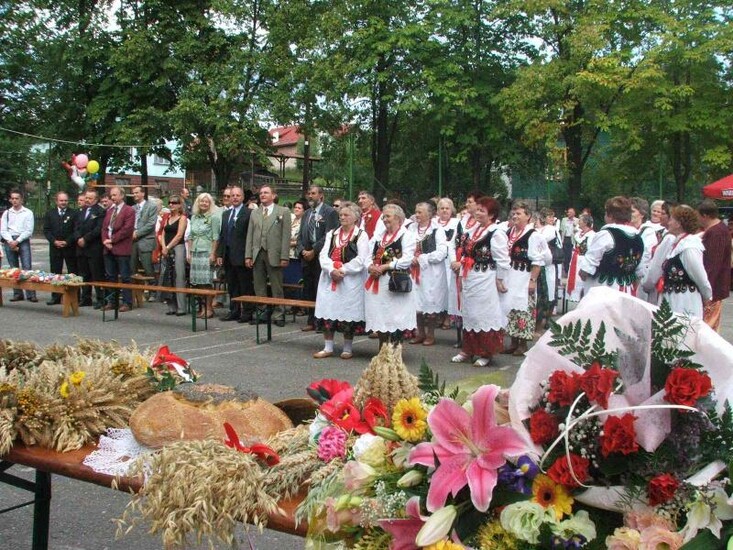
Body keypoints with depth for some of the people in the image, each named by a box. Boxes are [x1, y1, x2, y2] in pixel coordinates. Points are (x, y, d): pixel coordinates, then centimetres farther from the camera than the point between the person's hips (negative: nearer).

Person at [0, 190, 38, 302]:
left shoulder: (28, 213, 2)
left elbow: (29, 231, -3)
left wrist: (17, 241, -10)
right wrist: (10, 241, -9)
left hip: (23, 241, -3)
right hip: (9, 241, 3)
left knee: (27, 267, -11)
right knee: (13, 269, 5)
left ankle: (31, 294, -11)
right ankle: (17, 294, 10)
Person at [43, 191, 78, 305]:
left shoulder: (73, 214, 1)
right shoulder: (50, 214, 10)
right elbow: (46, 230, 6)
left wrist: (67, 242, -13)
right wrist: (54, 241, -8)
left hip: (70, 248, -3)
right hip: (55, 248, 3)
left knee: (73, 273, -1)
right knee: (55, 273, 5)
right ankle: (55, 297, 10)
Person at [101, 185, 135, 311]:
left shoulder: (129, 210, -5)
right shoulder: (109, 211, 19)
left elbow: (127, 229, -14)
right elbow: (104, 228, 15)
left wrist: (112, 240, -13)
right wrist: (105, 240, -3)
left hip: (122, 249, -7)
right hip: (108, 249, 7)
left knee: (125, 277, -3)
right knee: (110, 277, 10)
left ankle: (127, 303, 1)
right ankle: (111, 301, 16)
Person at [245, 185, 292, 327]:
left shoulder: (283, 212, 1)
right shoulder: (254, 213, 14)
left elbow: (286, 235, -4)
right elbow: (250, 235, 12)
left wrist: (284, 257, -11)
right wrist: (248, 255, 4)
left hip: (274, 255, -4)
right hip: (257, 254, 4)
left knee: (277, 287, 1)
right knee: (259, 287, 8)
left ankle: (278, 315, 8)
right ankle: (261, 313, 17)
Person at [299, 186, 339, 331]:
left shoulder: (330, 212, -5)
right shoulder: (306, 214, 18)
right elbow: (300, 236, 18)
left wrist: (314, 251, -14)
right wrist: (303, 250, -1)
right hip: (307, 258, 7)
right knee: (308, 292, 8)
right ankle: (311, 321, 14)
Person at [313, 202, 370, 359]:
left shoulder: (361, 235, -2)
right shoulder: (331, 234, 14)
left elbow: (360, 260, -11)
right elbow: (324, 255, 4)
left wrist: (342, 270, -15)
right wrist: (332, 270, -13)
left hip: (350, 281, -5)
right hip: (330, 279, 5)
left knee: (348, 312, 0)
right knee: (327, 311, 4)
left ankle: (348, 349, 11)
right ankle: (328, 348, 12)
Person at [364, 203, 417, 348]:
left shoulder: (407, 235, -2)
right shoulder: (380, 236, 19)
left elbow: (407, 259, -13)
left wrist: (385, 266, -16)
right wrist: (370, 266, -9)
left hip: (396, 283, -6)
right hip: (378, 283, 6)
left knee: (395, 319, -4)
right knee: (379, 318, 9)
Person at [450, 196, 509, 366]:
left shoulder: (496, 233, -14)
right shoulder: (473, 230, 10)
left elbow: (503, 260, -14)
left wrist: (499, 281, -10)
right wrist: (460, 264, 9)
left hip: (485, 281, -8)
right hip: (468, 279, 8)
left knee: (485, 314, 0)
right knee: (468, 314, 14)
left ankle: (486, 353, 11)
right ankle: (467, 350, 25)